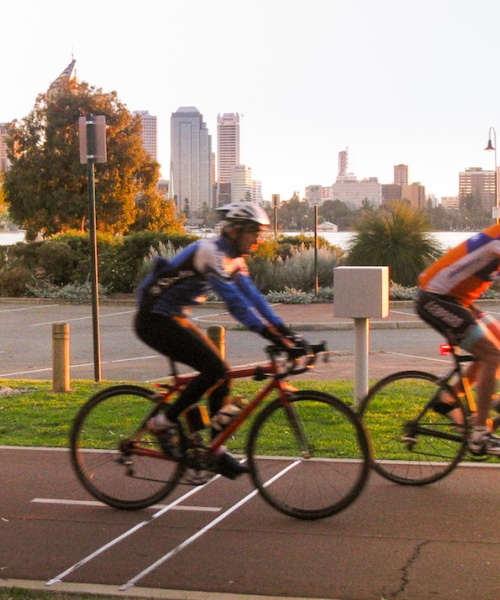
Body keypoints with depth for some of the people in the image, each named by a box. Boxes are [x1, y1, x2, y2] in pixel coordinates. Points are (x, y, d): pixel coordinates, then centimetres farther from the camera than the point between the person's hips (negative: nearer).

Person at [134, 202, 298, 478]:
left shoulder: (233, 259, 8)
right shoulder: (209, 252, -22)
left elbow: (251, 295, 6)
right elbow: (233, 300, -31)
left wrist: (282, 329, -5)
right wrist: (267, 332, -37)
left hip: (174, 318, 10)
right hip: (155, 320, -10)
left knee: (221, 375, 2)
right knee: (214, 369, -19)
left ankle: (218, 453, 8)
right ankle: (164, 422, -7)